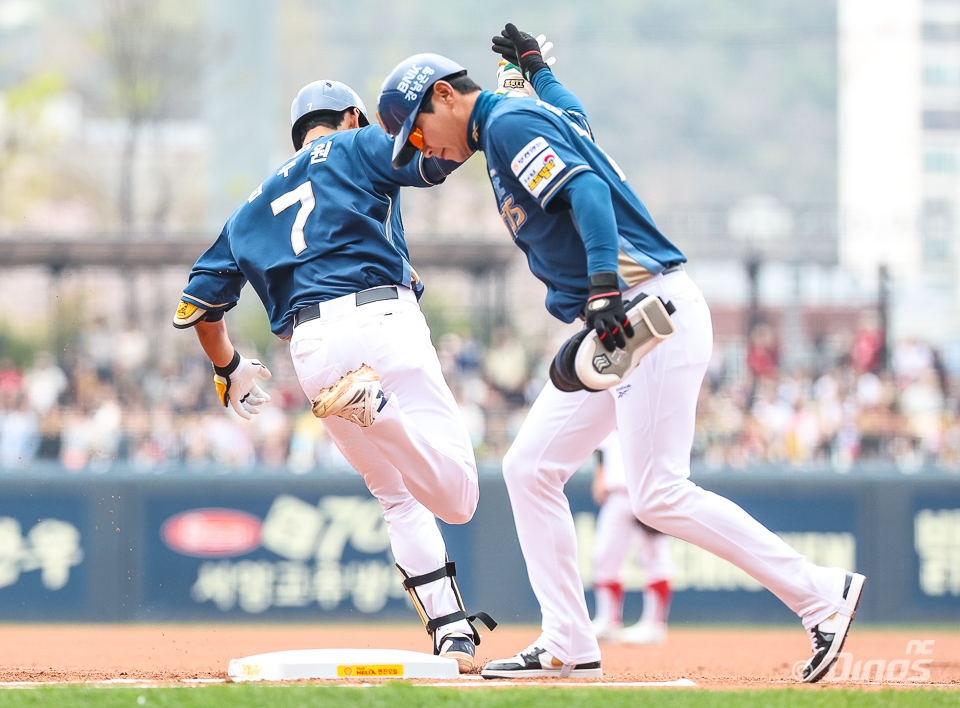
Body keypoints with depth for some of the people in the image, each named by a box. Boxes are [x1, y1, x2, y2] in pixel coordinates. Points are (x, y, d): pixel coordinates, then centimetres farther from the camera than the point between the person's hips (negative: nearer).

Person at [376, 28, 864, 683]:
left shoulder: (509, 122, -8)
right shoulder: (536, 113, 21)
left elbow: (585, 188, -24)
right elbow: (574, 119, 46)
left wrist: (604, 285, -37)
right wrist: (534, 65, 57)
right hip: (616, 327, 11)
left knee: (661, 497, -16)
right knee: (530, 468, 7)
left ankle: (821, 593, -10)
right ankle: (570, 648, 5)